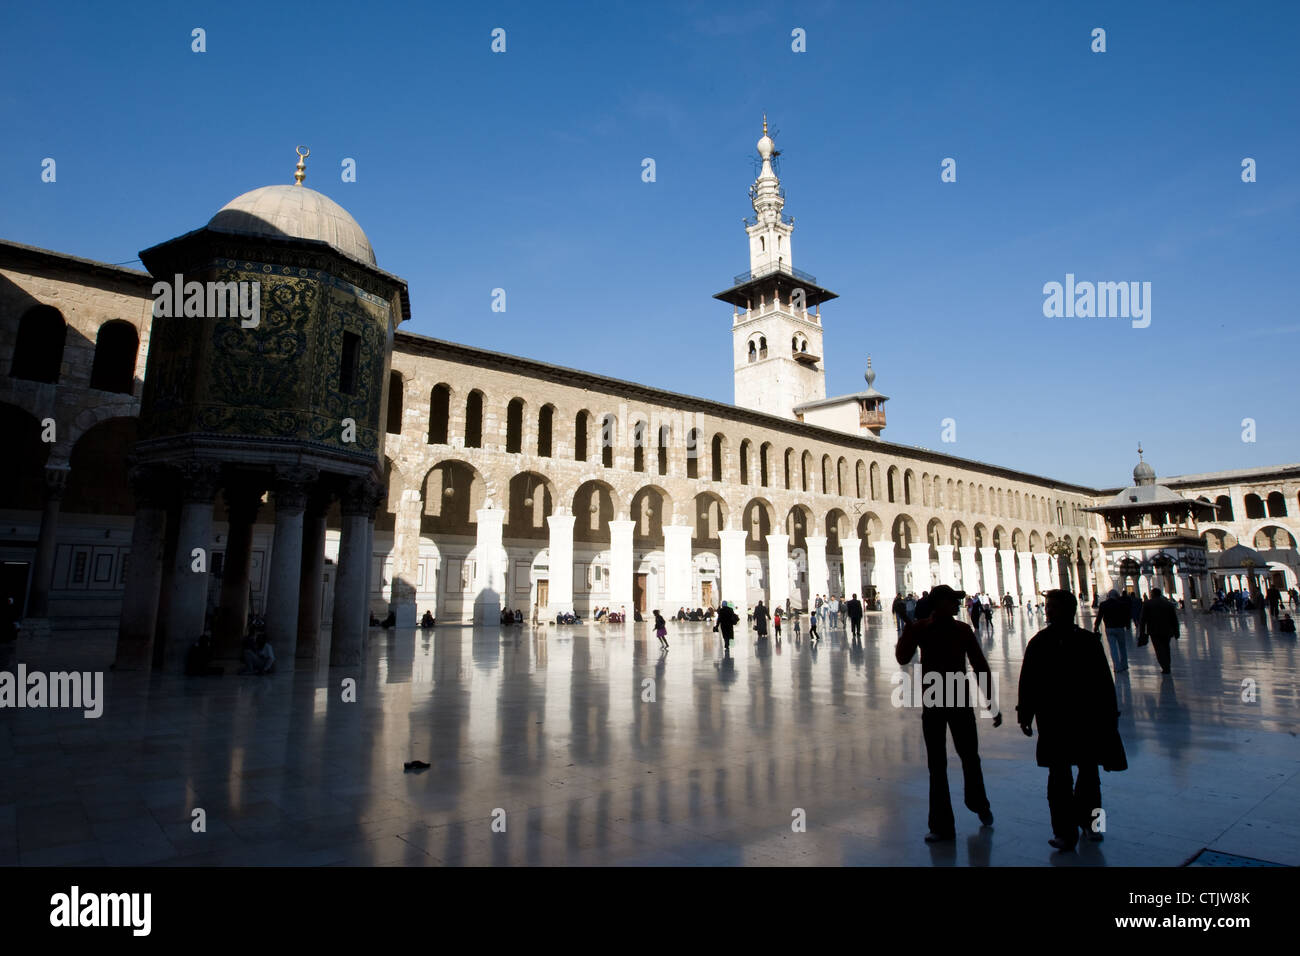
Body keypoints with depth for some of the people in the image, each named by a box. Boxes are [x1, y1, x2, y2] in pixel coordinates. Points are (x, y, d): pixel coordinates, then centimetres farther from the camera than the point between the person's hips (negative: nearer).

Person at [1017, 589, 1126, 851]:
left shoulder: (1088, 641, -2)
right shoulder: (1039, 643, -2)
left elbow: (1104, 681, 5)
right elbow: (1027, 682, 1)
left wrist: (1110, 714, 4)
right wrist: (1025, 714, 1)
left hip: (1088, 717, 1)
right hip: (1053, 721, -1)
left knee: (1089, 771, 14)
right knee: (1059, 775, 1)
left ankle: (1087, 819, 35)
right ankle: (1064, 831, 10)